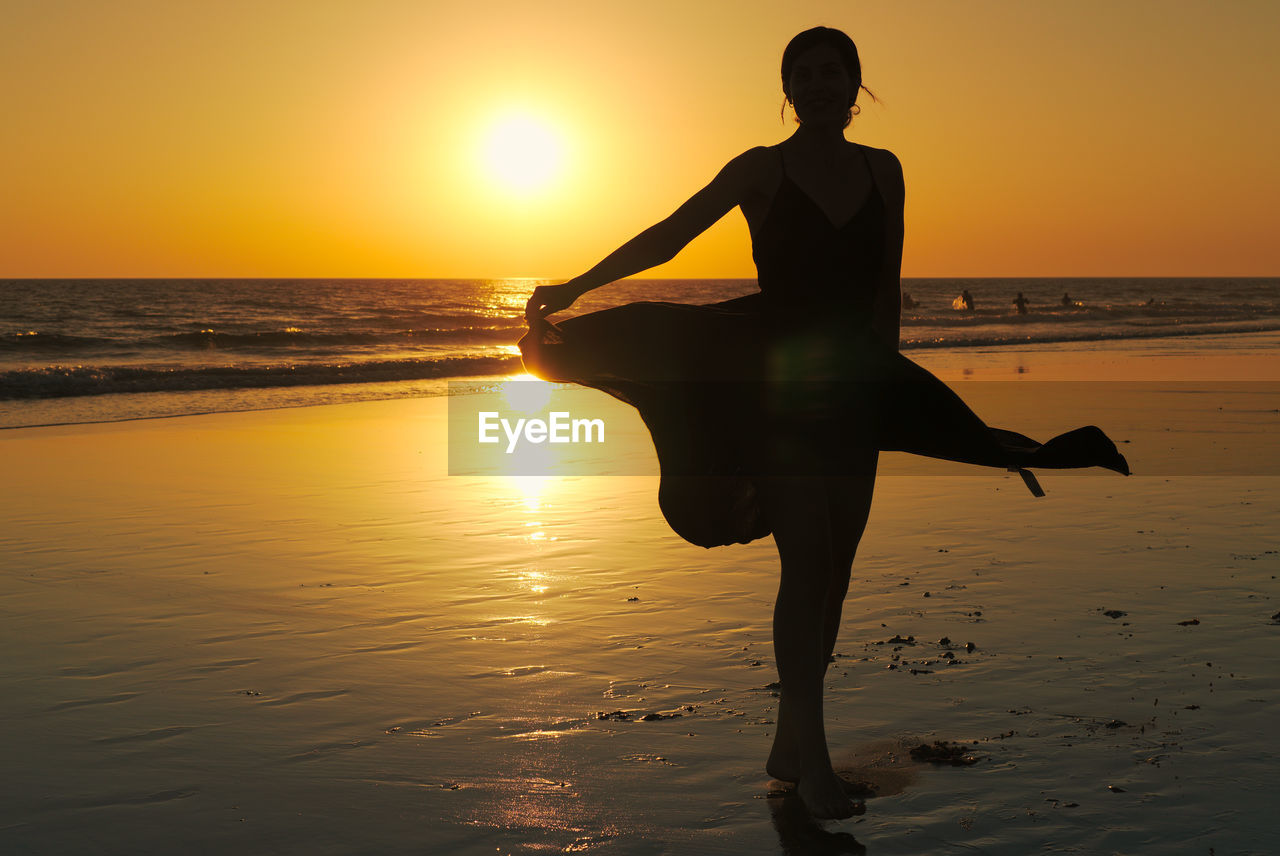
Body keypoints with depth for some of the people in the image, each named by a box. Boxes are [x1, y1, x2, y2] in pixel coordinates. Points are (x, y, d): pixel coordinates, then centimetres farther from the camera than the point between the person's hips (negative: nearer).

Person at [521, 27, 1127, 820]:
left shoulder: (883, 171, 8)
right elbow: (667, 236, -7)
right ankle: (813, 758, -6)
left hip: (854, 388, 4)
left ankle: (790, 744, 17)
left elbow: (886, 290, 14)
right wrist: (575, 287, -15)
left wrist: (885, 376, 14)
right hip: (777, 386, -4)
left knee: (835, 567, 6)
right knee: (806, 562, -11)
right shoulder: (762, 169, -2)